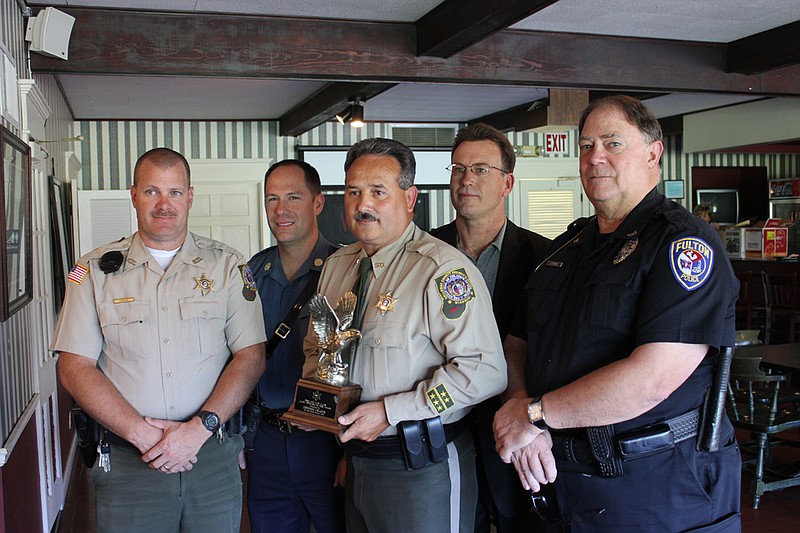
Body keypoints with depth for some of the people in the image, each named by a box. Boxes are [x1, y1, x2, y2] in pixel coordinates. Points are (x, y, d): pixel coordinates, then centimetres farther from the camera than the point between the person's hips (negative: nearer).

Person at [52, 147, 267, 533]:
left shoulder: (227, 265, 3)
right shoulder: (96, 270, 3)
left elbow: (251, 357, -2)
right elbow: (75, 367, -2)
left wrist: (199, 428, -14)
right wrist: (142, 433, -12)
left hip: (214, 456, 1)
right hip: (126, 460, 0)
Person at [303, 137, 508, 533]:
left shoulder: (443, 268, -17)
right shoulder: (337, 265, 8)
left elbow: (484, 370, -24)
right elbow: (315, 346, 22)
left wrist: (390, 411, -22)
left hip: (422, 470, -7)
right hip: (355, 460, 7)